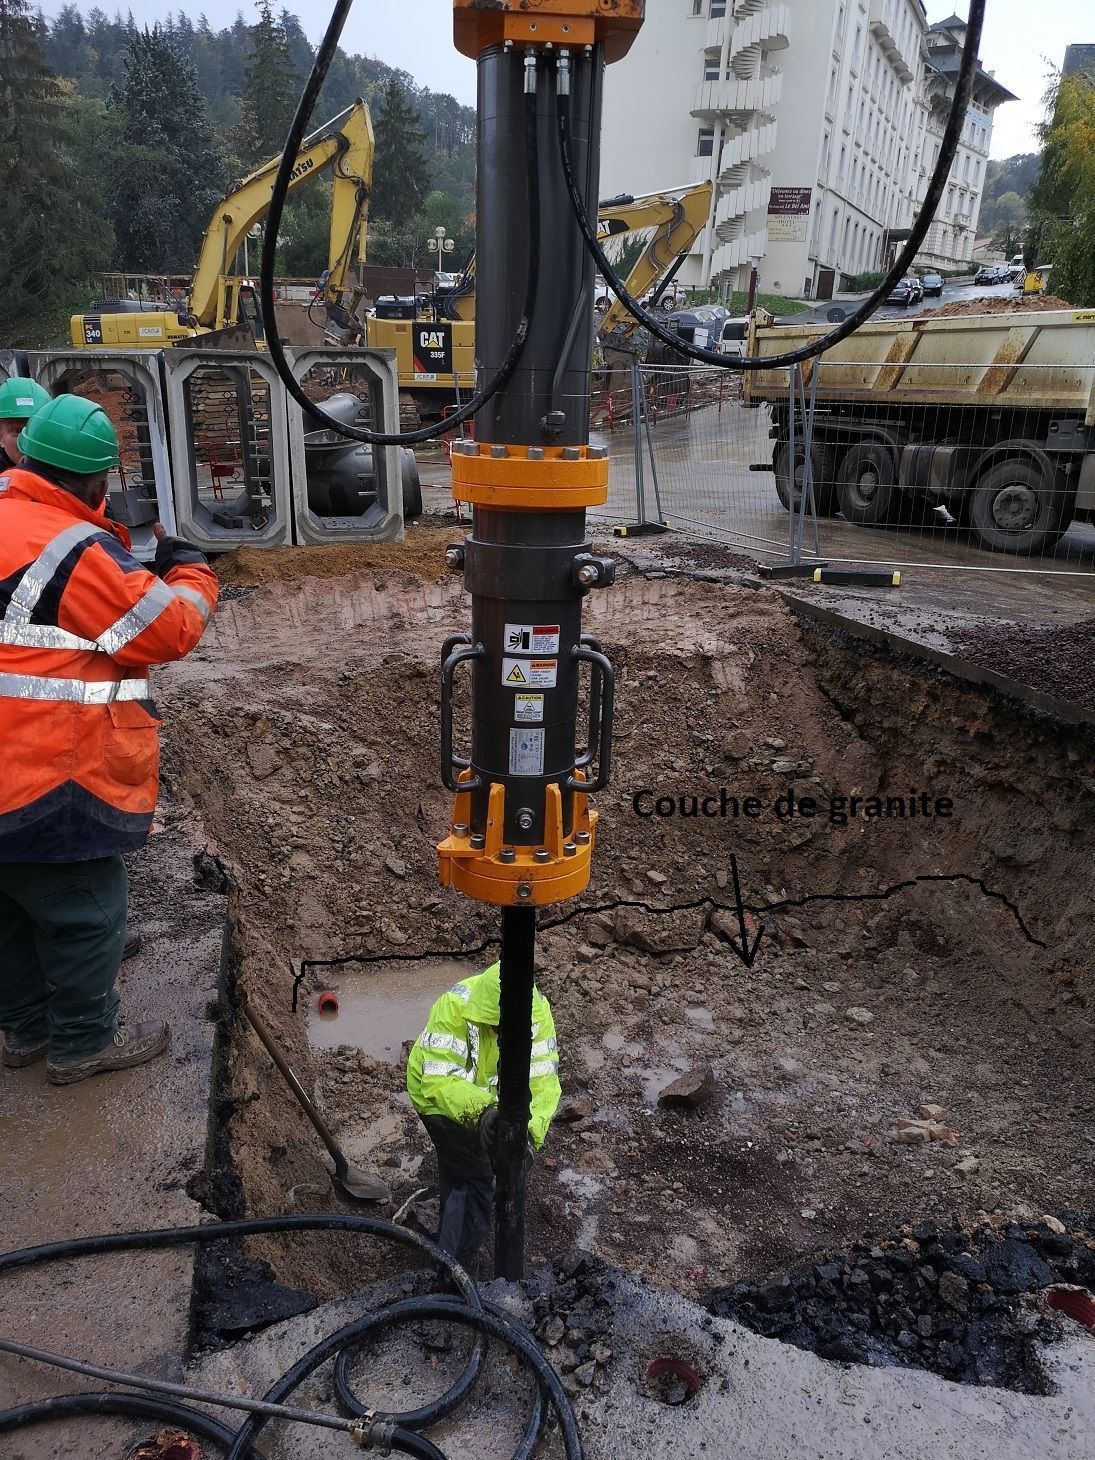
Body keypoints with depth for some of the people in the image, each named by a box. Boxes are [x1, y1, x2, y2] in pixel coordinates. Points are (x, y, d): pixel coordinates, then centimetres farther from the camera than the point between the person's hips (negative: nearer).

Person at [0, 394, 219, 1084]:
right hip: (57, 782, -9)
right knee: (86, 911, 9)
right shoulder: (74, 550, -21)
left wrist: (133, 564, 8)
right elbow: (171, 630, -16)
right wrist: (189, 569, 2)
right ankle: (84, 1041, 24)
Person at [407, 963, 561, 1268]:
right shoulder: (454, 1007, -40)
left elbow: (543, 1080, -29)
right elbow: (439, 1081, -41)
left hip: (492, 1093, 5)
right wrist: (481, 1109, -56)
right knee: (476, 1181, -8)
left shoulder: (537, 1011, -30)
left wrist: (530, 1127, -46)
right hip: (439, 1094, -5)